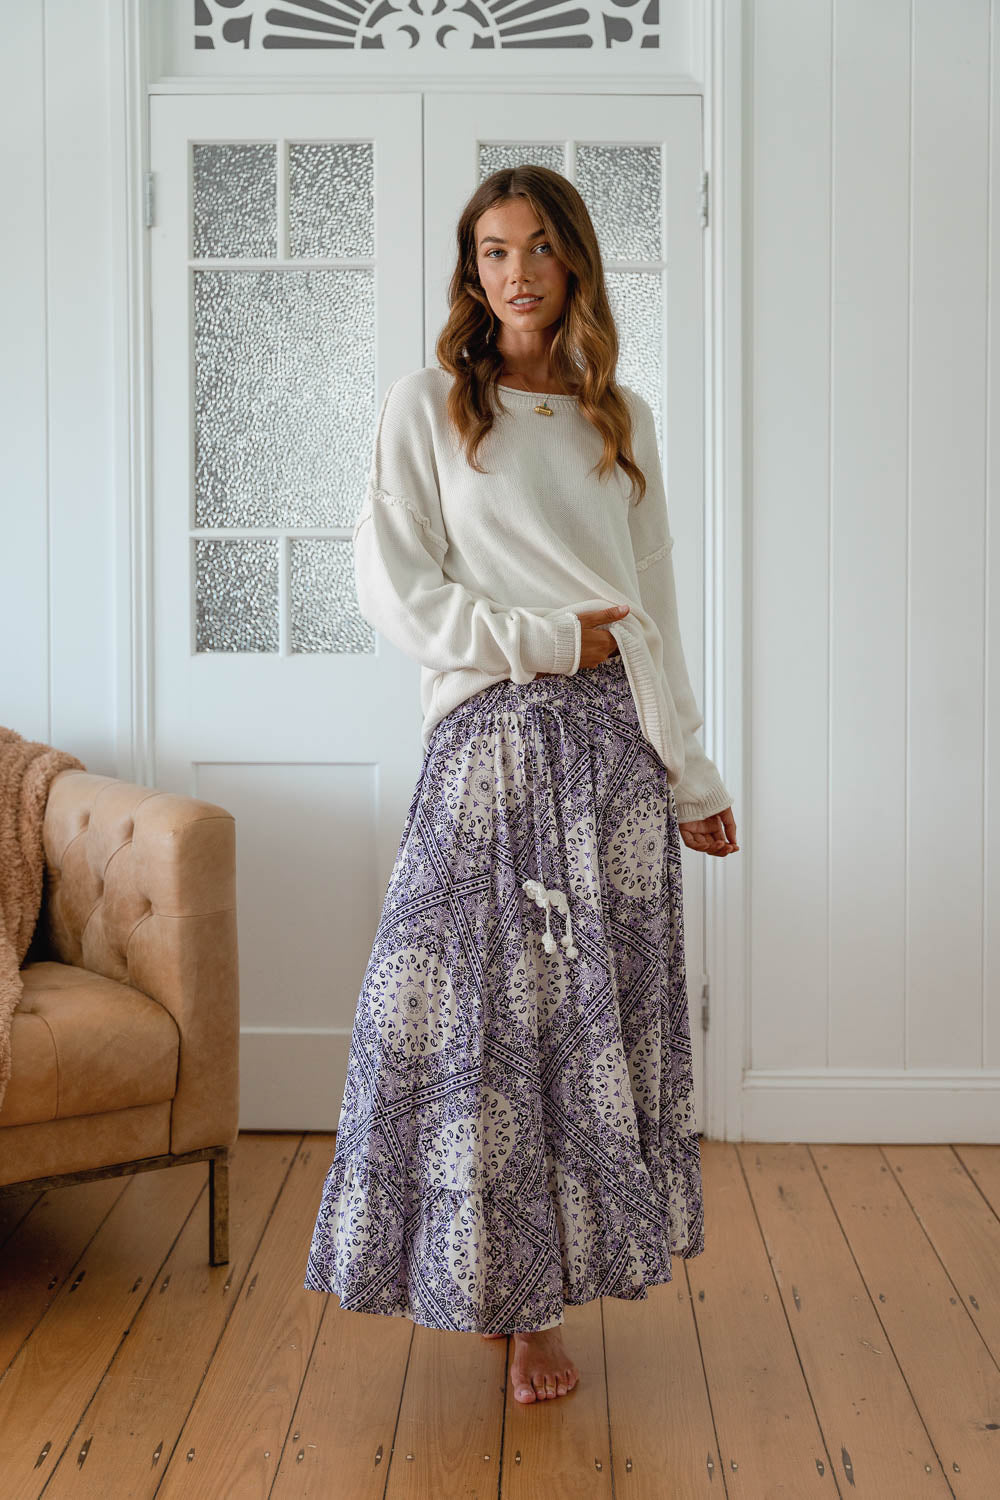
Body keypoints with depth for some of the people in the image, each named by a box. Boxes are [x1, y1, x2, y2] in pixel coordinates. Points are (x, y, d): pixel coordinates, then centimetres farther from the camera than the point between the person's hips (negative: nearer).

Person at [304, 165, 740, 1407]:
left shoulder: (621, 419, 14)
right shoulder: (426, 408, 5)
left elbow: (654, 611, 15)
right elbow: (392, 591, -3)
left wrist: (691, 774, 12)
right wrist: (547, 639, -9)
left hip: (612, 743, 3)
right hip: (489, 738, -3)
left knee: (591, 1008, 2)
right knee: (474, 1002, -4)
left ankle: (538, 1298, 13)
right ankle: (479, 1271, 13)